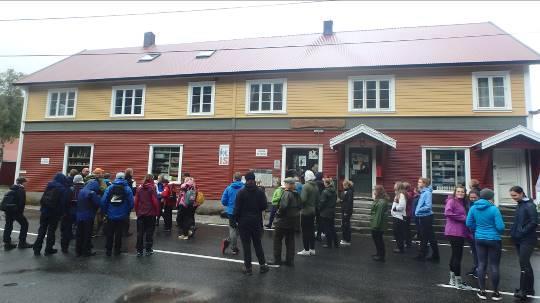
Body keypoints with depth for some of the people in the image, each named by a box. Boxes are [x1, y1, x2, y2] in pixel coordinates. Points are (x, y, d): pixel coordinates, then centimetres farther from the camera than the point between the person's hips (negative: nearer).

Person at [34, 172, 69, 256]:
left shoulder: (49, 186, 4)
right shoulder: (63, 189, -11)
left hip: (45, 211, 4)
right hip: (54, 213, -4)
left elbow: (42, 199, 6)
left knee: (42, 230, 13)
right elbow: (63, 203, -11)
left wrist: (43, 207, 13)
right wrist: (60, 213, 1)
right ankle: (48, 249, 12)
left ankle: (37, 249, 17)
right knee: (51, 230, 6)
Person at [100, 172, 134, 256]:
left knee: (109, 234, 14)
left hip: (111, 215, 1)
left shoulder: (109, 188, -3)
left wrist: (105, 211, 7)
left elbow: (103, 201, -7)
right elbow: (131, 203, -7)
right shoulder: (128, 189, -6)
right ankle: (117, 250, 17)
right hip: (122, 216, -1)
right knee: (119, 234, 11)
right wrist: (127, 212, 8)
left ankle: (108, 250, 19)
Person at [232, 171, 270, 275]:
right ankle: (262, 265, 18)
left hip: (244, 221, -2)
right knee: (257, 243, 14)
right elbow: (264, 206, -4)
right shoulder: (260, 192, -4)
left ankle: (248, 267, 12)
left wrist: (233, 220, -5)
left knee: (246, 244, 6)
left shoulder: (241, 192, -10)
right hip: (256, 221, 2)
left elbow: (237, 208, -11)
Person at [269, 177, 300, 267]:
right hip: (293, 220, 8)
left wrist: (278, 213, -13)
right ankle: (290, 261, 19)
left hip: (283, 220, -8)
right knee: (290, 241, 14)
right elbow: (299, 206, 12)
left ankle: (277, 261, 11)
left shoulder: (286, 193, -18)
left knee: (277, 240, 6)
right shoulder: (297, 194, 6)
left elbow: (283, 206, -28)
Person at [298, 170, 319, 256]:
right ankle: (312, 249, 19)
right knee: (311, 230, 13)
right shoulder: (316, 187, 6)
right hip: (313, 211, 7)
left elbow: (303, 199, -23)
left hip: (305, 211, -7)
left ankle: (306, 250, 6)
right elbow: (318, 199, 9)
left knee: (305, 231, 1)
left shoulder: (306, 186, -16)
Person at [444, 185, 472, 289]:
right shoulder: (452, 201, -11)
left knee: (455, 255, 16)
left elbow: (464, 216, 17)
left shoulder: (463, 203, 16)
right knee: (457, 255, -3)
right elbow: (448, 213, -26)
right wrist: (463, 218, -19)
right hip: (454, 232, -9)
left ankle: (453, 279, 27)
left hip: (461, 233, 9)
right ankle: (458, 282, 6)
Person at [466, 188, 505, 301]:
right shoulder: (494, 209, -16)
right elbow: (500, 227, -16)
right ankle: (495, 293, 18)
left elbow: (469, 223, 1)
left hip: (479, 239, 4)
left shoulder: (473, 208, -3)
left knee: (481, 264, 11)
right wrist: (500, 232, 7)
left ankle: (482, 291, 18)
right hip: (493, 240, -4)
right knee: (494, 266, 7)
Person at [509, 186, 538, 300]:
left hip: (527, 240, -8)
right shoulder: (519, 205, 13)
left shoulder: (529, 206, -12)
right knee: (525, 264, 14)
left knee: (524, 264, -10)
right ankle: (529, 289, 23)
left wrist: (522, 232, -18)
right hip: (519, 240, 8)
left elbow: (534, 222, -19)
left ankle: (524, 290, -5)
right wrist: (514, 232, 9)